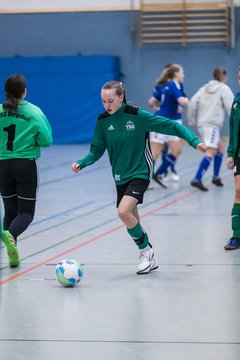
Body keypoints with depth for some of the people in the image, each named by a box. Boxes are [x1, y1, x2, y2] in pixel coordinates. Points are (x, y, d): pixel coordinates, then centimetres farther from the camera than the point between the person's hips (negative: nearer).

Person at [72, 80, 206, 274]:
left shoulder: (137, 115, -16)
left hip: (140, 172, -5)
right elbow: (97, 150, 6)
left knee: (123, 211, -23)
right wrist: (81, 163, -12)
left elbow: (171, 125, -13)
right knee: (132, 220, 8)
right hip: (120, 176, 5)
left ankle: (145, 249, 0)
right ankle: (149, 259, 27)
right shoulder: (102, 121, -3)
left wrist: (194, 141, -22)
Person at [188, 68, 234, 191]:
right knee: (210, 152, -15)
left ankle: (216, 177, 20)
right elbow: (230, 107, -5)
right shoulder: (224, 88, -1)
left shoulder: (205, 88, 15)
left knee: (220, 148, 22)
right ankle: (197, 179, -29)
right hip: (212, 125, -8)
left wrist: (191, 119, 15)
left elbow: (193, 103, 7)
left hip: (202, 124, 8)